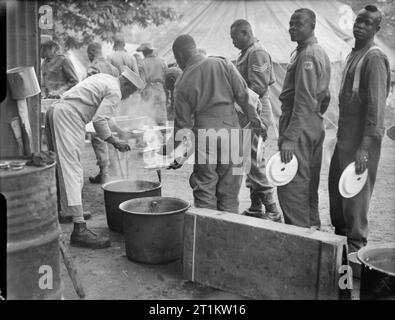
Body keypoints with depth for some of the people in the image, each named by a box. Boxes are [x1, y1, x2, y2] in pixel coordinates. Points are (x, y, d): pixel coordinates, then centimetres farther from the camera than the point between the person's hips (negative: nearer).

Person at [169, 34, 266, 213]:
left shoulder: (183, 82, -1)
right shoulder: (223, 64, 1)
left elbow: (182, 122, 2)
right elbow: (244, 96, -2)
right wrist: (256, 122, 8)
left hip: (203, 133, -1)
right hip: (230, 130, 2)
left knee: (204, 193, 10)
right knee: (229, 191, 10)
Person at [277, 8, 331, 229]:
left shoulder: (307, 55, -14)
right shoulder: (321, 53, 18)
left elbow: (304, 100, -23)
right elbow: (325, 97, 21)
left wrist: (290, 137, -27)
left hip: (300, 126, -10)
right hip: (315, 125, 10)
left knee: (292, 184, -7)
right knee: (310, 183, 16)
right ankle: (312, 227, 26)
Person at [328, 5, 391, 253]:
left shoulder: (374, 59, -13)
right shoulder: (354, 55, 15)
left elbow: (376, 105, -20)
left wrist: (365, 146, -25)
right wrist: (342, 135, 18)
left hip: (361, 139, -9)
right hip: (345, 135, 9)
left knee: (355, 192, 0)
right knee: (336, 186, 16)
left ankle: (355, 246, 13)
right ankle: (340, 233, 33)